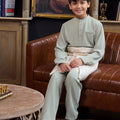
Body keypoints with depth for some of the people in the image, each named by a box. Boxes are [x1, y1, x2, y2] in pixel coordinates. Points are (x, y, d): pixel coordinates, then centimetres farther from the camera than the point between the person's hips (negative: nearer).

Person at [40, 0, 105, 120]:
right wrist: (61, 62, -15)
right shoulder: (66, 25, 12)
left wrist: (82, 60, -18)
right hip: (68, 59, 3)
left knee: (72, 75, -34)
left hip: (88, 61, -3)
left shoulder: (96, 25, 2)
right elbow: (59, 48, 7)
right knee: (56, 77, -27)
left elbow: (99, 52, -2)